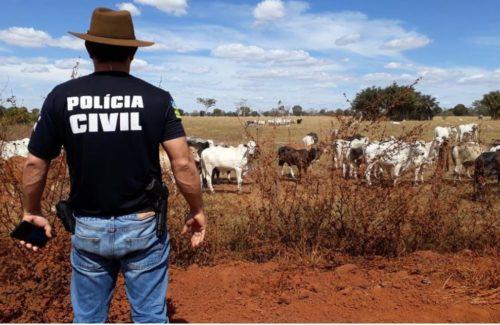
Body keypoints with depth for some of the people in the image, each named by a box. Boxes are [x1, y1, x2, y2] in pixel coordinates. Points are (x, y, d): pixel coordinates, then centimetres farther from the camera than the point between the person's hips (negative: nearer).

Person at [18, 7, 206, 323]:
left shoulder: (62, 97, -4)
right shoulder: (157, 98, -7)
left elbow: (35, 164, 1)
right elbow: (183, 163, -11)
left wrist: (32, 213, 16)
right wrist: (197, 211, 2)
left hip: (88, 229, 2)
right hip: (144, 226, -1)